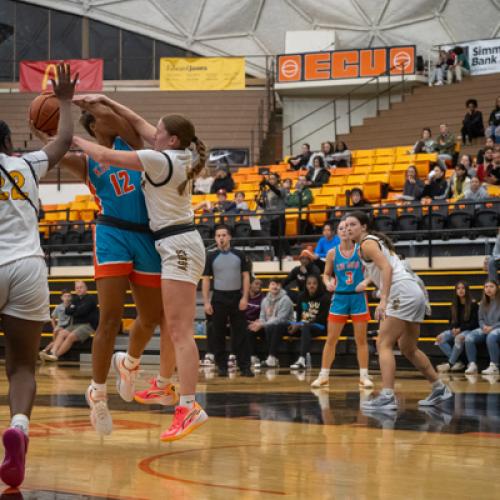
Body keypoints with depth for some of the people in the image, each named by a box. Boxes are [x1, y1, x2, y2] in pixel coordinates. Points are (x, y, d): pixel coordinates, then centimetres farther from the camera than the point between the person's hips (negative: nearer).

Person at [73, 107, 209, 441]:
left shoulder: (161, 160, -14)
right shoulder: (179, 155, 9)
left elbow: (104, 156, -13)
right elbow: (138, 123, 18)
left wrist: (73, 139, 1)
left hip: (178, 245, -10)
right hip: (180, 243, 10)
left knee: (180, 330, -16)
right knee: (168, 323, 22)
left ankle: (190, 407, -24)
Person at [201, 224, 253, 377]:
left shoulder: (239, 255, 4)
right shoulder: (211, 257, 3)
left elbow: (246, 276, 4)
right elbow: (206, 280, 4)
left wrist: (245, 297, -5)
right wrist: (206, 302, -4)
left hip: (236, 297, 0)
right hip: (219, 298, 0)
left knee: (241, 333, -1)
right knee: (218, 334, 3)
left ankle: (244, 367, 1)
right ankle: (222, 366, 10)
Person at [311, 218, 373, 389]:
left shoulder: (360, 250, -5)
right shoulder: (333, 253, 0)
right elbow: (326, 274, 10)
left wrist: (366, 282, -20)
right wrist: (328, 283, -11)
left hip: (358, 298, -1)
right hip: (339, 298, 1)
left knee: (361, 339, 3)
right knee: (331, 339, 3)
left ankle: (364, 376, 9)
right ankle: (323, 376, 9)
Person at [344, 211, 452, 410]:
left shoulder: (367, 243, -5)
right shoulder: (377, 241, 24)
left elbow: (386, 268, -18)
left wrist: (383, 300, -25)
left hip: (402, 293, -10)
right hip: (415, 294, 10)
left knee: (384, 344, -11)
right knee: (408, 349, 20)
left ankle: (387, 396, -20)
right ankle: (439, 389, 27)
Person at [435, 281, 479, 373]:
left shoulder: (473, 304, -6)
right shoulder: (454, 305, 11)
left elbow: (474, 322, -9)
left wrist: (460, 329, -18)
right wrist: (453, 328, -9)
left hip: (469, 330, -6)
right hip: (456, 330, 6)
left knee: (459, 338, -39)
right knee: (440, 338, -19)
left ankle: (450, 364, -30)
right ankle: (457, 362, -22)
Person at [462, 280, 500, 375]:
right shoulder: (483, 303, 16)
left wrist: (492, 327, -17)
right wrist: (484, 326, -7)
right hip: (485, 329, 5)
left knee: (491, 337, -41)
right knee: (469, 338, -24)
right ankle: (472, 364, -23)